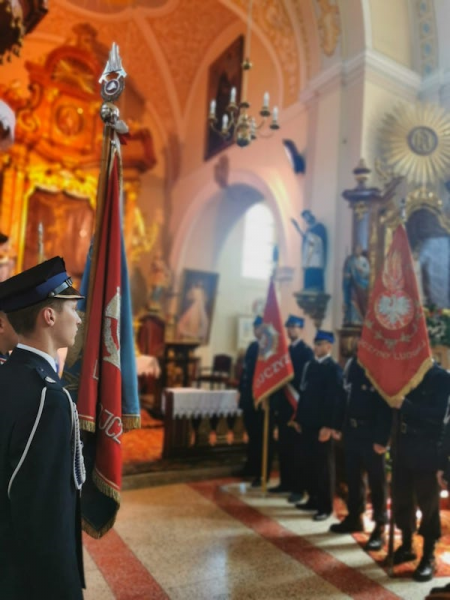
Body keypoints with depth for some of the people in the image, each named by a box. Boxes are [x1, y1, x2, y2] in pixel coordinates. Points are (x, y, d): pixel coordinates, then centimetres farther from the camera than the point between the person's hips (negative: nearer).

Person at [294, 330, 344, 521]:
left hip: (323, 425, -6)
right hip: (307, 423, 7)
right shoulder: (309, 365, 10)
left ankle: (326, 506, 16)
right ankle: (313, 499, 28)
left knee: (324, 465, 5)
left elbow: (335, 400, -15)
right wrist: (299, 418, 13)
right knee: (308, 463, 13)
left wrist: (329, 426, -18)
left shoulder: (334, 369, -10)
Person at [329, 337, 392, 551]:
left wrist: (382, 439, -18)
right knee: (353, 477, 18)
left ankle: (379, 527, 22)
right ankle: (354, 517, 35)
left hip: (372, 434, -6)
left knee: (376, 481, 8)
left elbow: (387, 406, -16)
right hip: (351, 431, 7)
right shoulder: (352, 364, 6)